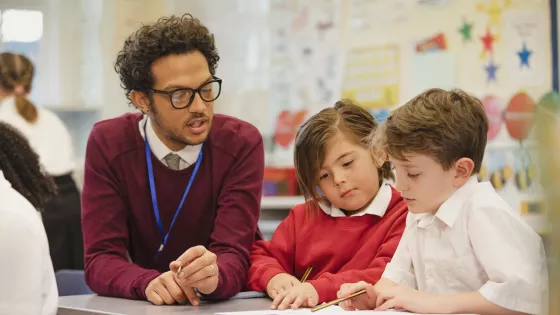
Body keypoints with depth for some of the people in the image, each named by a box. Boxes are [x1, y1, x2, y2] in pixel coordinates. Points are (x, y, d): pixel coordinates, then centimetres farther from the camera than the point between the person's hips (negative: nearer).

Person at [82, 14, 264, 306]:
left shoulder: (241, 144, -11)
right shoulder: (108, 145, -9)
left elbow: (233, 258, -17)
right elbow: (101, 260, -13)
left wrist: (213, 276, -38)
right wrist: (149, 283, -32)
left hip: (232, 304, 0)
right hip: (144, 306, 0)